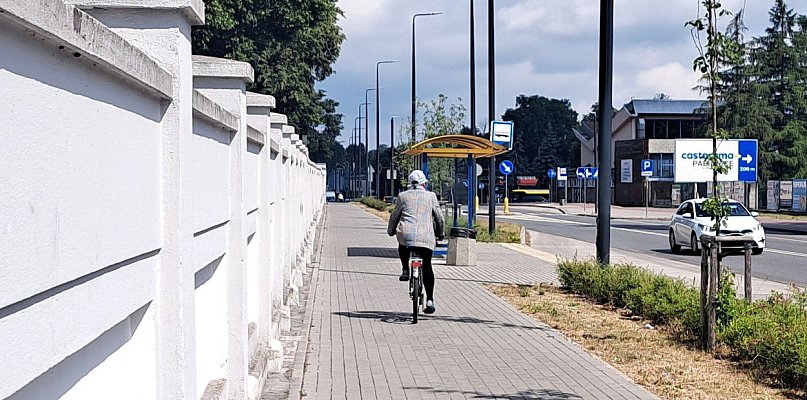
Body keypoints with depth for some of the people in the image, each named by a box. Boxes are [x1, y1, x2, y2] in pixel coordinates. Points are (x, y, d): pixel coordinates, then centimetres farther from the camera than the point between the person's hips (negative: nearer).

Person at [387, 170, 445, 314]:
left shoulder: (403, 196, 10)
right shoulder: (431, 196, 10)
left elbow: (395, 216, 16)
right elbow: (439, 218, 14)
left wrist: (391, 231, 32)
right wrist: (439, 233, 30)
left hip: (406, 233, 0)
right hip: (426, 236, 0)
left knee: (402, 245, 36)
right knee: (427, 267, 9)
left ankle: (405, 270, 18)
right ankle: (429, 300, 3)